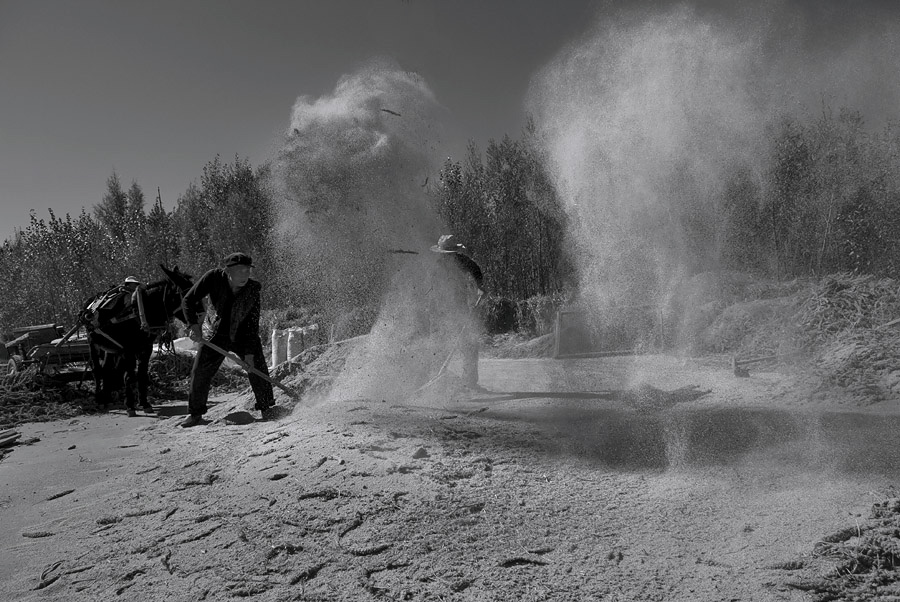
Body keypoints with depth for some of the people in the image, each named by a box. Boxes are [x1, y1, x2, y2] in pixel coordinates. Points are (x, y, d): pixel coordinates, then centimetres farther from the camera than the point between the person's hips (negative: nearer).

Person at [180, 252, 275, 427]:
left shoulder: (252, 289, -19)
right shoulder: (214, 278, -19)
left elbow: (253, 322, -17)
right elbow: (188, 300, -12)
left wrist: (250, 351, -21)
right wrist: (194, 324, -27)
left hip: (245, 335, -1)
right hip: (219, 334, 1)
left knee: (257, 369, -10)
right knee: (200, 371, 0)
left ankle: (267, 407, 9)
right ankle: (196, 413, 18)